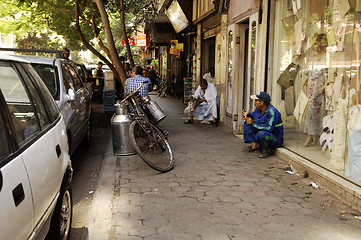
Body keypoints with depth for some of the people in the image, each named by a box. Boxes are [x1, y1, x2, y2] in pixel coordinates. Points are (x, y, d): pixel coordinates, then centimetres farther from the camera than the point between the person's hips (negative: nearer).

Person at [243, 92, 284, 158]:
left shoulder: (272, 111, -27)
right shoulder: (258, 108, -1)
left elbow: (268, 128, -35)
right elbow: (253, 115, 21)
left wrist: (253, 123, -30)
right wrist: (247, 115, -3)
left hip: (276, 139, -9)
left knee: (261, 134, -40)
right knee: (247, 123, 4)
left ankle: (269, 150, -12)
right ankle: (254, 144, -2)